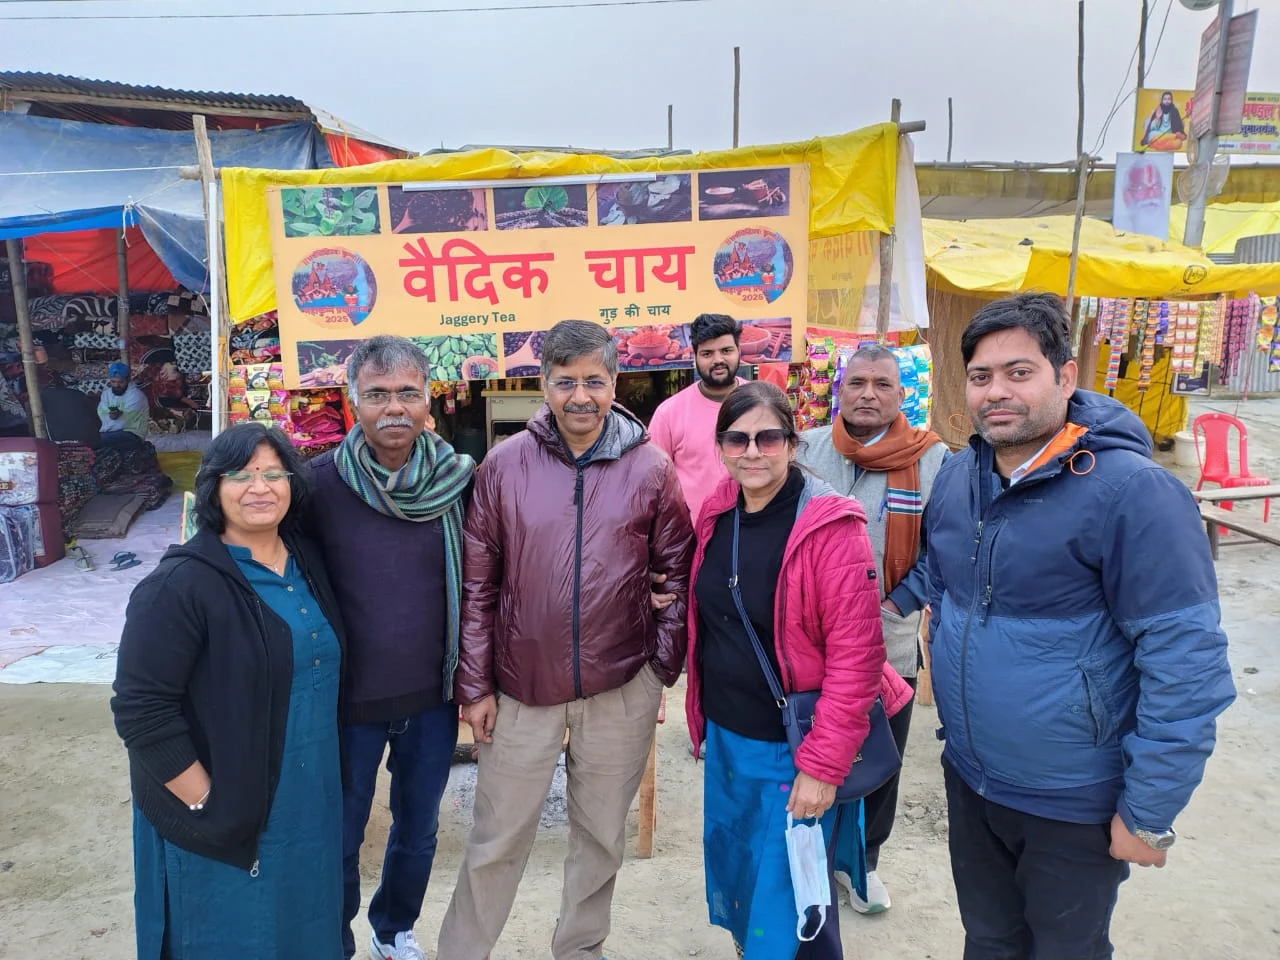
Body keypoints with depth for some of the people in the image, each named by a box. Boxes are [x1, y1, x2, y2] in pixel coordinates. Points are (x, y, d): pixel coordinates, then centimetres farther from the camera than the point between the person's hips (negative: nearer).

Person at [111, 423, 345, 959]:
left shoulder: (306, 562, 2)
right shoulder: (181, 585, -19)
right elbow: (141, 709, -20)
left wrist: (328, 779, 12)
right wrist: (207, 805, -17)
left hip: (310, 805, 6)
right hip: (224, 821, -6)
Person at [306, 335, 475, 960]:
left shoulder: (458, 478, -7)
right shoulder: (319, 484, -13)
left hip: (433, 698, 3)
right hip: (348, 701, -2)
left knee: (418, 831, 21)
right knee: (340, 837, 16)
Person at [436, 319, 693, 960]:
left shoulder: (650, 468, -4)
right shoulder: (505, 465, -5)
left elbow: (682, 573, 3)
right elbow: (477, 584, -2)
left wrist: (663, 664, -1)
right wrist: (474, 685, -1)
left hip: (621, 691, 1)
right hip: (521, 691, 0)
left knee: (602, 837, 18)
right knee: (495, 842, 12)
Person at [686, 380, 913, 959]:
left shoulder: (829, 527, -19)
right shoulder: (716, 514, 0)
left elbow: (856, 654, -19)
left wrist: (822, 765, -19)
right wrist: (704, 717, 11)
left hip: (792, 747, -6)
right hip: (725, 736, 6)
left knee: (787, 896, 8)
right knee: (732, 872, 21)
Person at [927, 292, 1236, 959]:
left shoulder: (1132, 490, -23)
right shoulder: (956, 478, -2)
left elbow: (1185, 660, -22)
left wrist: (1151, 813, -18)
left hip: (1077, 804, -5)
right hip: (968, 778, 5)